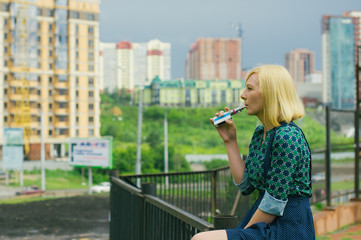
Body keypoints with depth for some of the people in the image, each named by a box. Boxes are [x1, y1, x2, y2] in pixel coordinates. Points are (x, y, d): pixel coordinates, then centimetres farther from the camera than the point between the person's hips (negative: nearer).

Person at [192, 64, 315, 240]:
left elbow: (274, 204, -18)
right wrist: (230, 141, 9)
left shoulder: (287, 137, -17)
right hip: (268, 224, 9)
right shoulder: (259, 133, 12)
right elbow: (245, 186, 10)